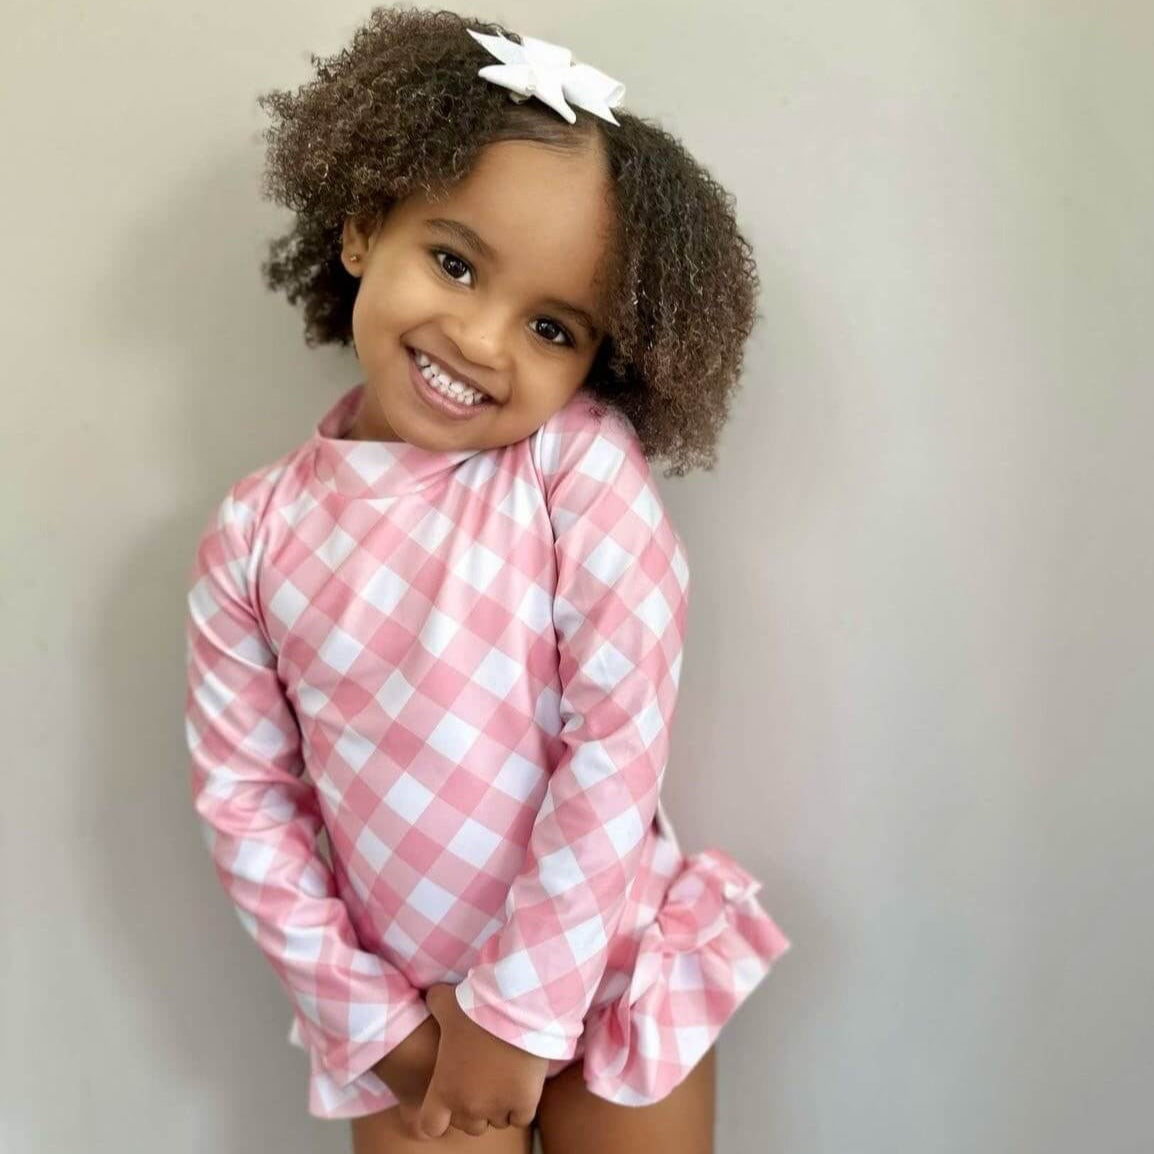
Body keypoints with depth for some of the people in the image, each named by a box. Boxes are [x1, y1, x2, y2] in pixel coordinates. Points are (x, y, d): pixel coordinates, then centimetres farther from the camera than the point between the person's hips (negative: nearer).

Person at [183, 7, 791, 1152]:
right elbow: (245, 795, -4)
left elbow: (620, 744, -19)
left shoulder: (584, 467, -18)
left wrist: (521, 1007, -14)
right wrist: (365, 1012, -6)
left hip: (610, 977, -1)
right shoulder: (254, 535, -9)